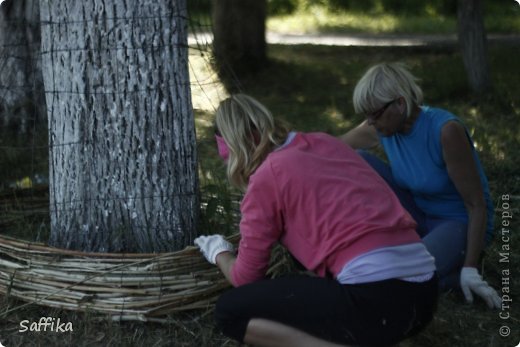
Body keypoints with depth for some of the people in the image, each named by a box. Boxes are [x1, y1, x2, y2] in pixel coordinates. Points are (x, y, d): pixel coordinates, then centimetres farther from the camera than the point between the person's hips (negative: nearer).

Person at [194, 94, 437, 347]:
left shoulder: (266, 177, -1)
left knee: (230, 311, 4)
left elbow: (245, 278, 9)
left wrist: (219, 253, 31)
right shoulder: (325, 142, 18)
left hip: (375, 300, -8)